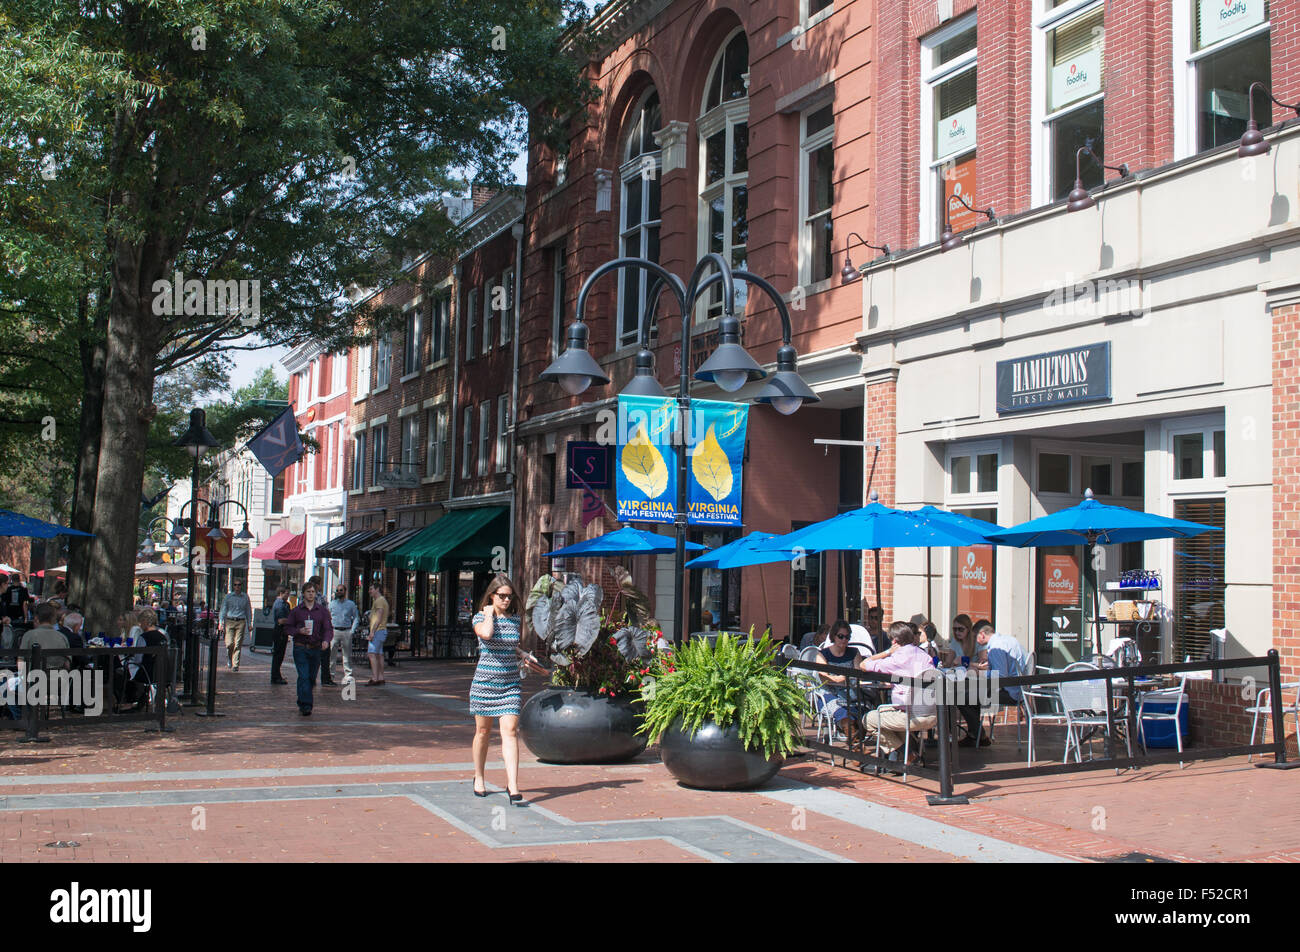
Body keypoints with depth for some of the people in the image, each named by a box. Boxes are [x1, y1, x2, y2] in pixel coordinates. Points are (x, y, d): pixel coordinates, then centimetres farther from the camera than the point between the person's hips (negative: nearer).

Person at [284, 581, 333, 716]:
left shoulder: (322, 610, 5)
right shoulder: (296, 610, 3)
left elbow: (328, 628, 1)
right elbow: (288, 627, 7)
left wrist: (326, 640, -19)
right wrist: (299, 631, -12)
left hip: (316, 648, 2)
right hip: (300, 648, -2)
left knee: (312, 677, 9)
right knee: (303, 677, -12)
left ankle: (302, 703, 29)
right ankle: (306, 706, -13)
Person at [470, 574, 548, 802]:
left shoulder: (514, 619, 9)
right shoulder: (480, 618, -4)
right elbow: (486, 634, -28)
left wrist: (526, 659, 12)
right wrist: (489, 613, -12)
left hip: (510, 684, 2)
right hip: (485, 682, -2)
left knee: (510, 731, -9)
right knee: (483, 732, 9)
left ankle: (512, 786, -14)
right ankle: (479, 778, 29)